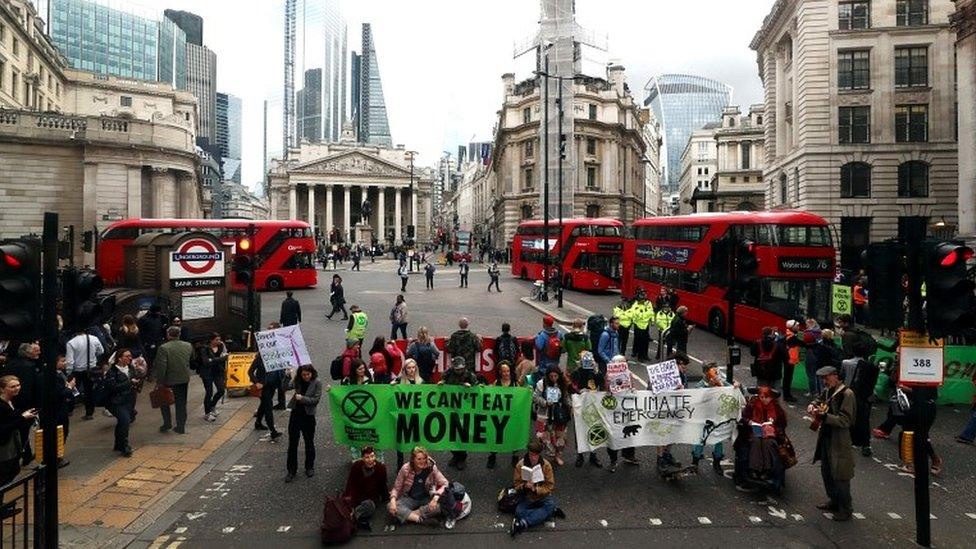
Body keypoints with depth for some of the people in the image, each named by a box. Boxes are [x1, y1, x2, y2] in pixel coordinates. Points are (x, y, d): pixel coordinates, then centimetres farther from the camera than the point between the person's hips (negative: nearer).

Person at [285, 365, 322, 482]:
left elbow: (316, 399, -14)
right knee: (292, 443, 6)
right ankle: (291, 470, 16)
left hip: (308, 416, -3)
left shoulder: (317, 382, -11)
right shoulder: (298, 381, -1)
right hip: (295, 414, 3)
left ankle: (310, 467, 30)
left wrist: (302, 398, -21)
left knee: (309, 443, 13)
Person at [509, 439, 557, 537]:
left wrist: (535, 489, -24)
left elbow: (550, 486, -9)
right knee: (519, 512, -27)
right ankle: (549, 513, -21)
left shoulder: (546, 465, -11)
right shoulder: (520, 465, -10)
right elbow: (517, 485, -4)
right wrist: (524, 486, -27)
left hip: (542, 496, 0)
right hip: (526, 497, 0)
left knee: (551, 505, -32)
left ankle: (523, 523, -35)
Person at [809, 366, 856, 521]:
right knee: (826, 472, 19)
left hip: (839, 441, -8)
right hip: (826, 437, 8)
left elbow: (845, 421, -21)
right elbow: (818, 400, 25)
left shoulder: (846, 394, -18)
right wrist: (812, 406, 2)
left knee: (840, 476, 1)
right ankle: (833, 500, 37)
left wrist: (824, 416, -30)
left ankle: (845, 509, 17)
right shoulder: (827, 391, 6)